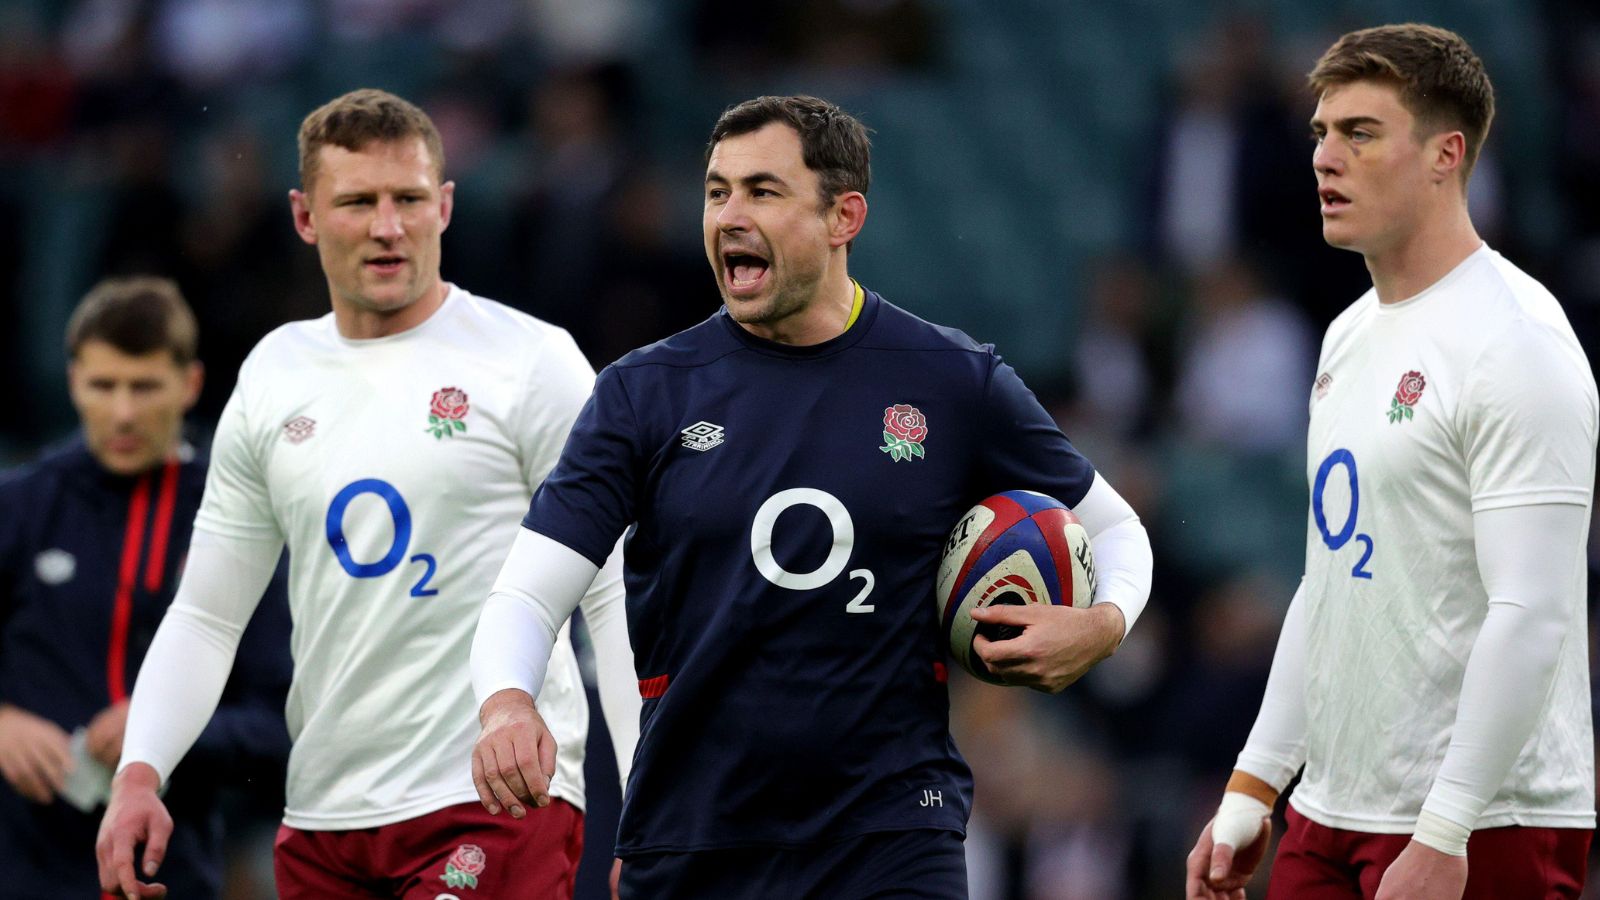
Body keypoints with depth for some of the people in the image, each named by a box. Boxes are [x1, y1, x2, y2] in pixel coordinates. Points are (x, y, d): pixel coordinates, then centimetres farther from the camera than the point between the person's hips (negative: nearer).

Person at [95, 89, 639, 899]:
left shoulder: (533, 362, -2)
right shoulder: (272, 376, 12)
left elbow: (617, 597, -4)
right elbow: (205, 613, 17)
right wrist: (140, 771, 2)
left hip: (499, 807, -5)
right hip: (322, 821, 5)